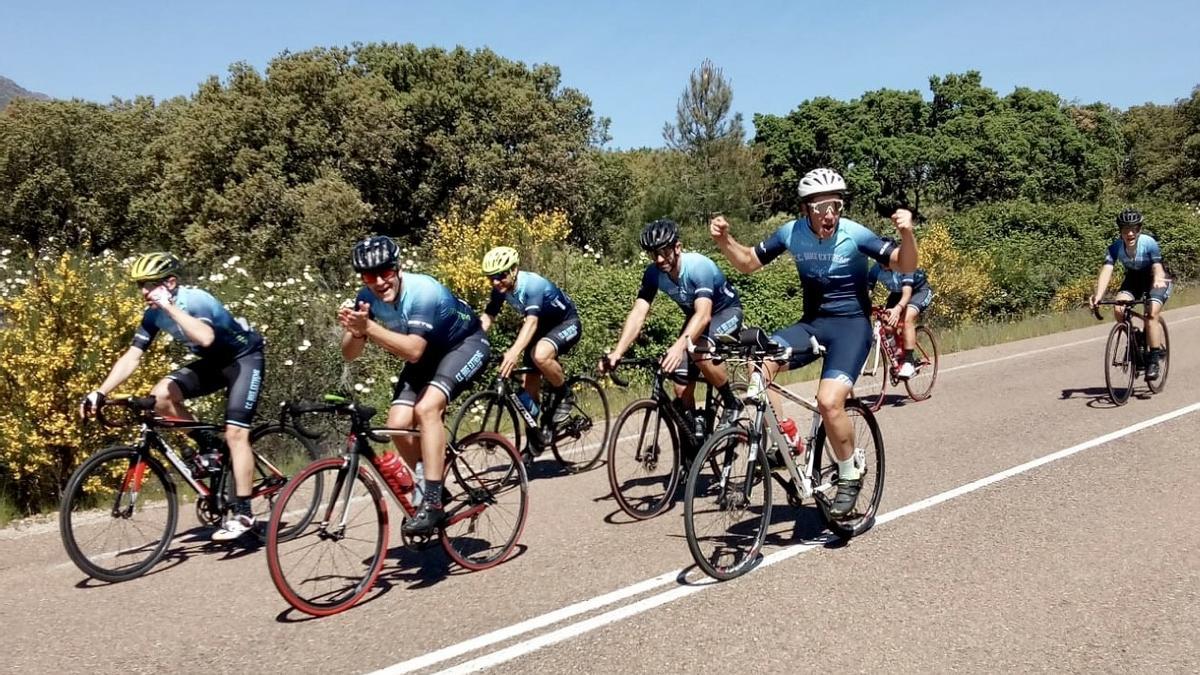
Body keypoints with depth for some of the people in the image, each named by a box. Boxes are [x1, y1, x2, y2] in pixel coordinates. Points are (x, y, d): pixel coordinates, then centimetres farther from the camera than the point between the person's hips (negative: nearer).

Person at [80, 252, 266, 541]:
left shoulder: (196, 300, -28)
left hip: (245, 358, -7)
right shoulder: (154, 314, -6)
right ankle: (209, 446, 6)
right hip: (214, 361, 7)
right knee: (160, 396, -14)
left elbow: (206, 337, -48)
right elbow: (131, 357, -8)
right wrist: (100, 393, -17)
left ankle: (242, 512, -11)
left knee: (235, 433, -17)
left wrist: (170, 306, -45)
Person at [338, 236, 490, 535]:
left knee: (426, 408, -29)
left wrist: (368, 327, -47)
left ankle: (433, 502, -23)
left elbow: (413, 351, -40)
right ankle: (428, 490, 13)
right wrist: (356, 330, -36)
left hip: (465, 344, -6)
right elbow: (349, 354, -15)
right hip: (429, 352, 6)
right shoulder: (367, 298, -16)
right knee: (398, 422, -11)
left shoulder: (423, 291, -34)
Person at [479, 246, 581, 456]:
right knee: (529, 384, 0)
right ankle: (534, 437, 17)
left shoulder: (533, 284, -34)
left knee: (540, 355, -37)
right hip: (543, 326, 7)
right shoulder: (500, 289, -13)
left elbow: (531, 321, -47)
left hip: (566, 323, -7)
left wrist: (515, 351, -62)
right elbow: (487, 318, -10)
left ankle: (563, 395, -10)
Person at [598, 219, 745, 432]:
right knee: (682, 390, -4)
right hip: (696, 316, 6)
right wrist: (617, 352, -40)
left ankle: (731, 403, -13)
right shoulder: (653, 273, -19)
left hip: (726, 312, -6)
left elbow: (704, 314, -46)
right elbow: (638, 313, -25)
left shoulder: (699, 266, -35)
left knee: (699, 349, -36)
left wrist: (679, 346, -63)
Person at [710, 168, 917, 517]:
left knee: (829, 401, -25)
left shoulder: (855, 234, -14)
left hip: (851, 325, -4)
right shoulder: (791, 232, -4)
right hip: (812, 323, 4)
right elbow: (748, 263, 7)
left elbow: (905, 266, -12)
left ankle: (850, 475, 2)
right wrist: (724, 240, -11)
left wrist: (906, 233, -31)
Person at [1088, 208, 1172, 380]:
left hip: (1155, 280, -3)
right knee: (1118, 309, -21)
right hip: (1134, 278, 3)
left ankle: (1154, 359, -12)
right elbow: (1106, 270, -34)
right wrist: (1098, 295, -50)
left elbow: (1157, 268, -39)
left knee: (1151, 314, -23)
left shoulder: (1149, 243, -29)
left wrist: (1158, 280, -64)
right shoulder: (1115, 247, -23)